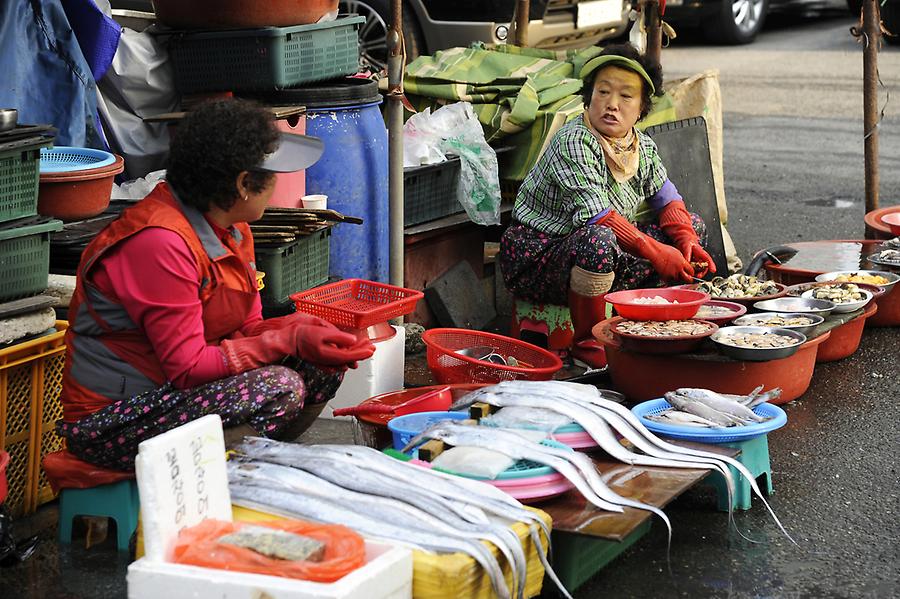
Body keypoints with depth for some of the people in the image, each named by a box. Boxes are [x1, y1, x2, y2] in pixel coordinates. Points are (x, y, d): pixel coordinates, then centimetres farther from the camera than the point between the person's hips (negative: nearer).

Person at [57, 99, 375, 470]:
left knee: (321, 365, -2)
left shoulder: (233, 230, 6)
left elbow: (245, 330, 9)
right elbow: (189, 366, -25)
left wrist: (296, 328, -12)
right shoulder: (161, 243, -23)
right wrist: (290, 340, -23)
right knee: (278, 388, -26)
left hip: (173, 389, 9)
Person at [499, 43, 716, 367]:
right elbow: (595, 215, -30)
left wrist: (687, 241, -6)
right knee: (596, 241, -41)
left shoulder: (643, 147, 4)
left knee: (692, 225, 10)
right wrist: (657, 253, -30)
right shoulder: (572, 142, -22)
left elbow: (666, 198, 15)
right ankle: (589, 343, -20)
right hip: (537, 257, -8)